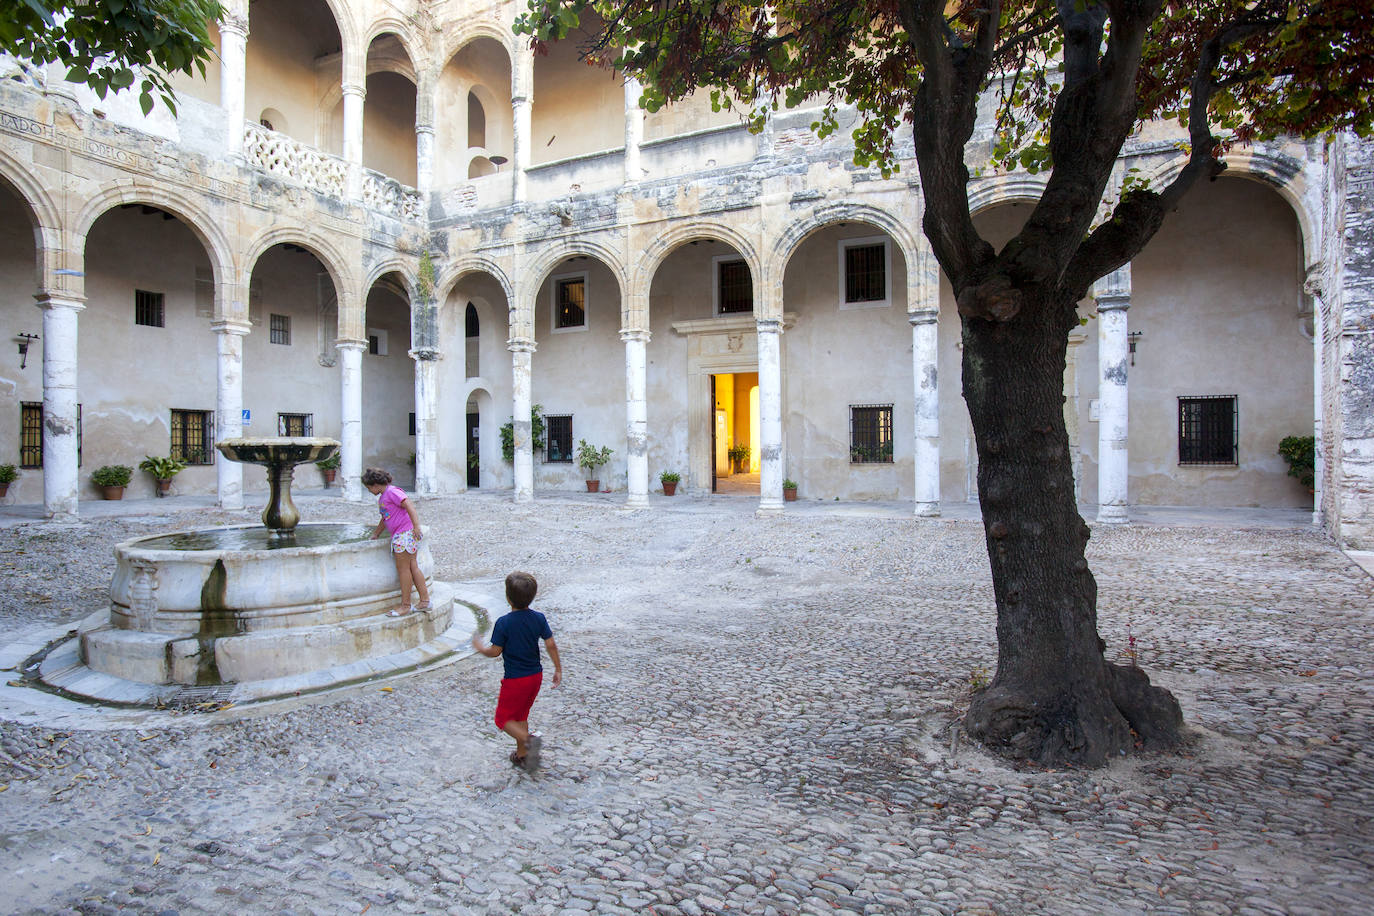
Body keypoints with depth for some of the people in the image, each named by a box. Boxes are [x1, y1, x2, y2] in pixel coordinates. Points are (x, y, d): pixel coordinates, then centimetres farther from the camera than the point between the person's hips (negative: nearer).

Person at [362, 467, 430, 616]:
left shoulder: (392, 492, -10)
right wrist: (376, 534, 42)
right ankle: (425, 600, 12)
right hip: (400, 536, 10)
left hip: (405, 534, -10)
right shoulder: (382, 497, 21)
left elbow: (409, 505, -21)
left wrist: (416, 526, -29)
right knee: (412, 567, 9)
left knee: (403, 569, -5)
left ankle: (405, 606, 1)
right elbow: (385, 518, 34)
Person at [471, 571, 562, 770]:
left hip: (515, 680, -6)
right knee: (521, 715, 23)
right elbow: (551, 645, -1)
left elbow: (495, 652, -11)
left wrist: (480, 647, 9)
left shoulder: (503, 623, -19)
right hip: (536, 675, 6)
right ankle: (522, 755, 28)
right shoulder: (538, 618, -5)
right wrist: (558, 669, 9)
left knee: (503, 718, 10)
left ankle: (528, 739, -14)